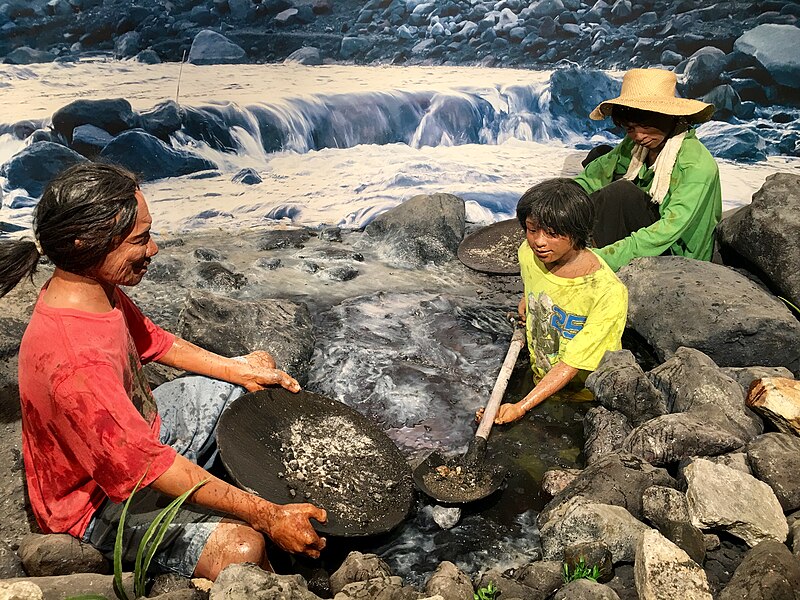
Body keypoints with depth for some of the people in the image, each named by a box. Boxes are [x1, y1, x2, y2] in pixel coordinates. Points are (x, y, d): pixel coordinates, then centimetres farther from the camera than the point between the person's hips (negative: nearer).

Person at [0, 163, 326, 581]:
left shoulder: (96, 286, -11)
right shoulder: (74, 362, -39)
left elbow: (152, 341, 9)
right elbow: (149, 467, -35)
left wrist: (236, 369, 3)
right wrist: (267, 517, -30)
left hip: (141, 428, 9)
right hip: (98, 498, -9)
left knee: (260, 373, 12)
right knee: (240, 547, -30)